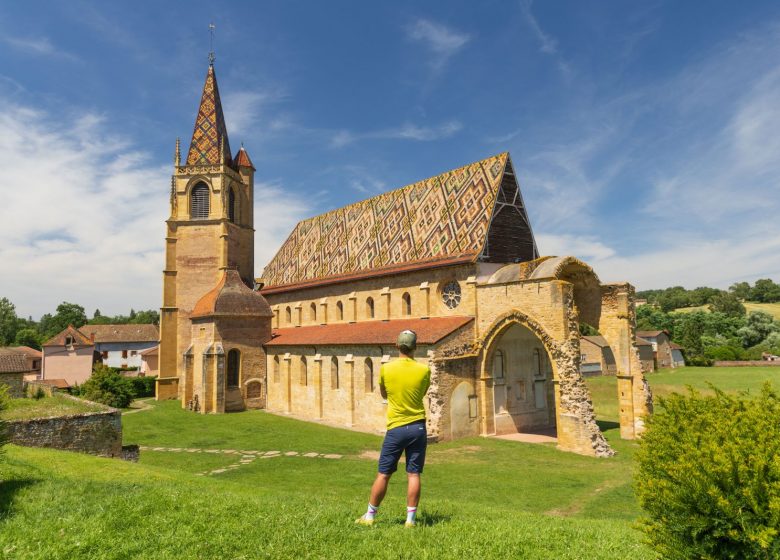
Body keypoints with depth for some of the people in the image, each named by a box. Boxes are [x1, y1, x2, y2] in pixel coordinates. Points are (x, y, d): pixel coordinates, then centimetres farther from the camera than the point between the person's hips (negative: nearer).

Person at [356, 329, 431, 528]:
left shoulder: (386, 369, -6)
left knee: (383, 474, 8)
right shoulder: (424, 370, -5)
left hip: (396, 428, -1)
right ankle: (410, 519, 10)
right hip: (418, 427, 1)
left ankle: (369, 516, 19)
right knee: (413, 475, 6)